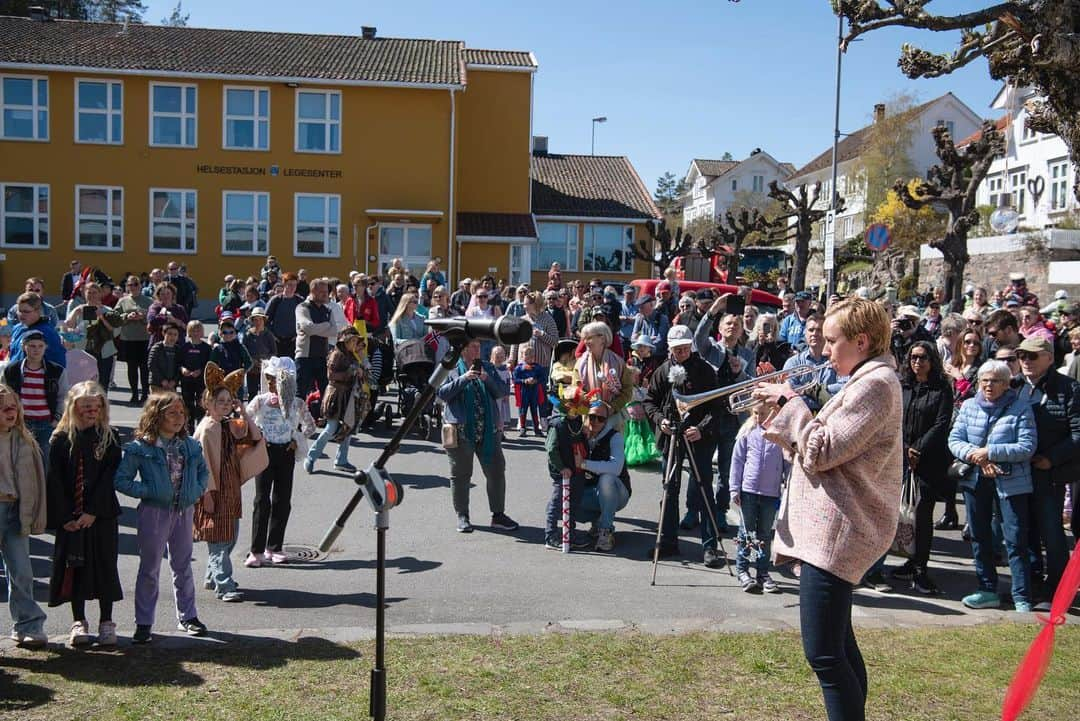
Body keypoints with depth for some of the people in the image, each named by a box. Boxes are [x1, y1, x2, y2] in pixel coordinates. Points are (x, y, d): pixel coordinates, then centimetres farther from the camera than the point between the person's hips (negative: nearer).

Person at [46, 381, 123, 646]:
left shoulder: (109, 438, 0)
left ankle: (106, 621, 14)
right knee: (74, 565, 5)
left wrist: (92, 512, -13)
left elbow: (109, 477, -6)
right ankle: (78, 621, 18)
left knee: (105, 564, 3)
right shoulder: (61, 440, 1)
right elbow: (55, 480, -2)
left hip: (102, 515, 0)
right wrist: (65, 517, -9)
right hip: (70, 518, 0)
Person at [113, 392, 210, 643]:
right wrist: (148, 491, -17)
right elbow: (121, 480, -10)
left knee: (183, 566, 15)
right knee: (149, 568, 5)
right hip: (154, 512, -4)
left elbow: (203, 470, 18)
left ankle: (187, 616, 27)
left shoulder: (190, 446, 3)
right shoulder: (140, 448, -12)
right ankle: (143, 622, 16)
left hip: (184, 511, 5)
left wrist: (197, 490, 2)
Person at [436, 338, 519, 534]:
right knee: (460, 475, 5)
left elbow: (503, 391, 6)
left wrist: (487, 378, -11)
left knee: (496, 471, 3)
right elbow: (442, 393, -9)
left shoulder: (487, 368, 12)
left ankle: (498, 515, 13)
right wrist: (464, 378, -17)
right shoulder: (451, 369, 3)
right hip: (461, 430, -3)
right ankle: (462, 516, 16)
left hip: (488, 429, 3)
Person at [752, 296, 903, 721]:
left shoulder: (876, 383, -14)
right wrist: (784, 408, 6)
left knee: (823, 654, -12)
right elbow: (818, 446, 18)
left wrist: (790, 401, -10)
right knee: (837, 645, 20)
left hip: (836, 530, -11)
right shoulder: (866, 381, 19)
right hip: (826, 527, 11)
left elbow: (821, 452, -21)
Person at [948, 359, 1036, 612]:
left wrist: (989, 452, -19)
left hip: (1010, 481, -5)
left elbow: (1027, 447, -13)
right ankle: (988, 591, 25)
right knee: (979, 537, 13)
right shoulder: (969, 406, 7)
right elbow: (954, 440, 1)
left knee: (1016, 541, -5)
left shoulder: (1020, 408, -5)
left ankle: (1022, 599, 2)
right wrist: (975, 456, -17)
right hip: (975, 480, 5)